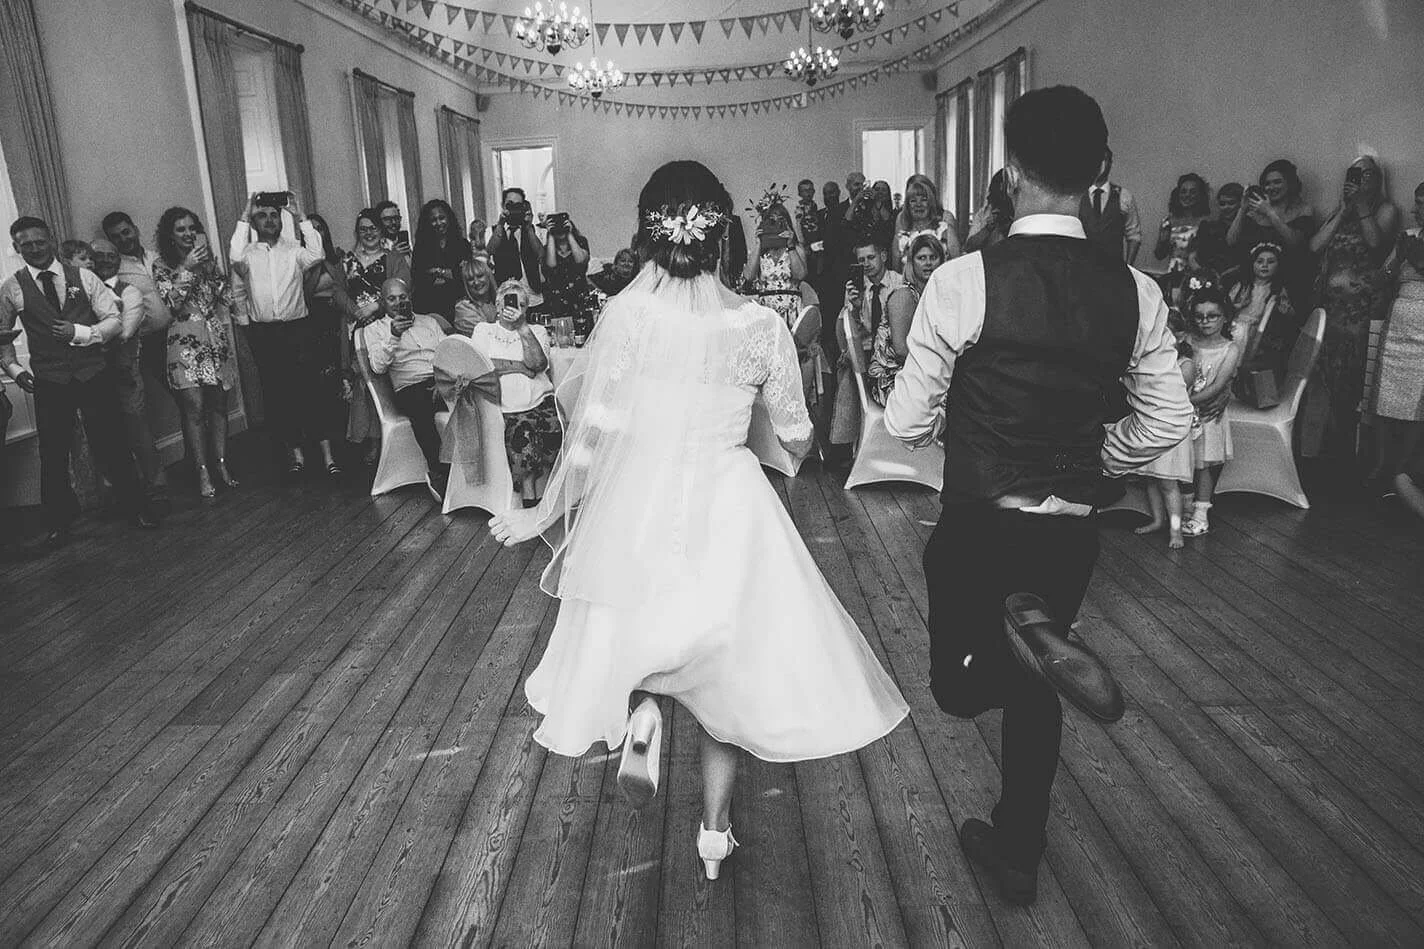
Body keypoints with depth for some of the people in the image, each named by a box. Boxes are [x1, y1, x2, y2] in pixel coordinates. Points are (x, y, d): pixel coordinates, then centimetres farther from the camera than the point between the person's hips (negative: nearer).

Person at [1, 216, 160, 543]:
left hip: (94, 374, 0)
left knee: (110, 443, 5)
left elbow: (115, 321, 1)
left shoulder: (84, 278, 3)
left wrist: (80, 332, -13)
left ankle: (136, 508, 22)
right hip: (48, 381, 0)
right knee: (53, 452, 7)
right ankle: (58, 521, 25)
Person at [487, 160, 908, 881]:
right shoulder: (760, 326, -8)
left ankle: (638, 709, -3)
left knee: (633, 634, 28)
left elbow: (592, 434, -9)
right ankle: (715, 831, 25)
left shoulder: (623, 316, -11)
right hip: (729, 514, 1)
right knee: (725, 666, 19)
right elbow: (797, 440, 3)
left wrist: (544, 515, 4)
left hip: (634, 511, 0)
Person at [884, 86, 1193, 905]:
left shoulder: (965, 281, -17)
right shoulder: (1135, 290, -5)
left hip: (978, 527, -4)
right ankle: (1018, 852, 37)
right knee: (1032, 689, 23)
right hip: (1075, 531, 4)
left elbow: (908, 424, -12)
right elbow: (1169, 422, 1)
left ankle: (1030, 637, -15)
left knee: (959, 683, 18)